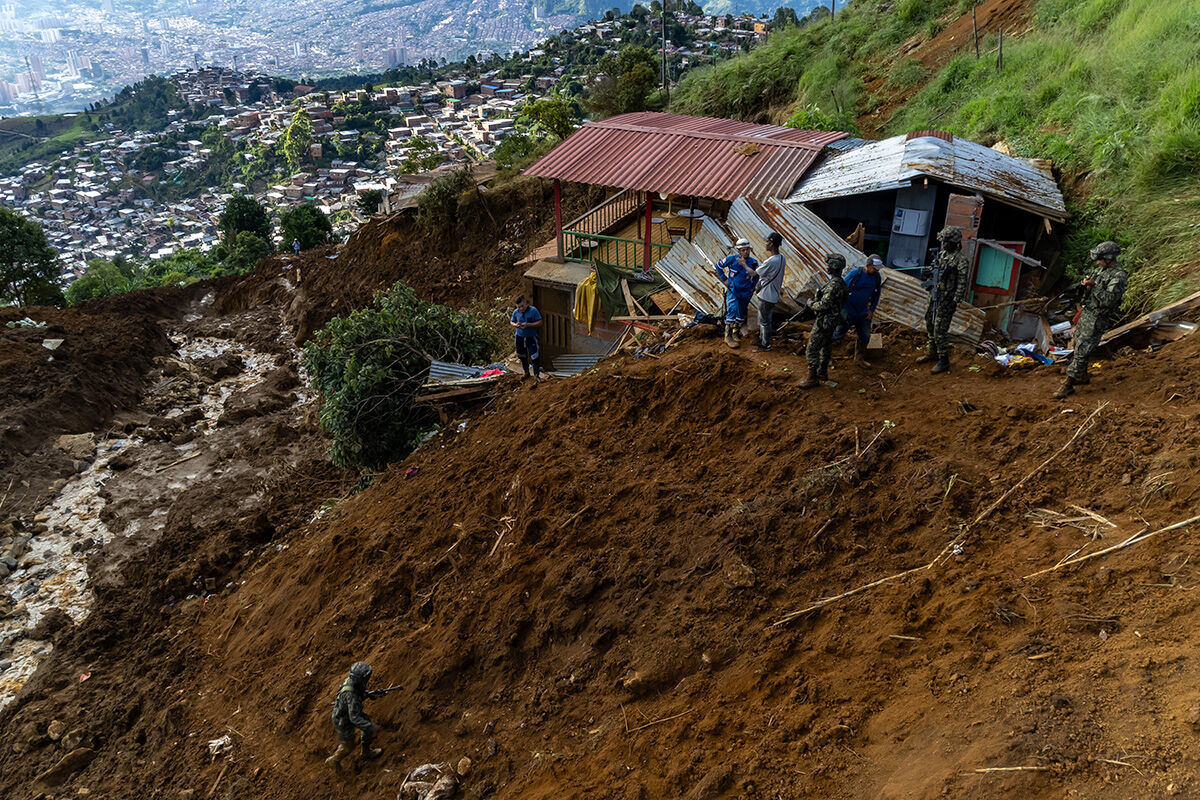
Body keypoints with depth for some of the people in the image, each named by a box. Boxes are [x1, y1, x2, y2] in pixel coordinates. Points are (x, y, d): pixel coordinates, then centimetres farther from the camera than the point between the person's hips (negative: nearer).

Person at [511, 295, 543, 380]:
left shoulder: (533, 310, -13)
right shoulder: (516, 312, -1)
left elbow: (540, 323, -12)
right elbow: (512, 321, 14)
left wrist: (528, 325, -24)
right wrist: (515, 325, -11)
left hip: (531, 337, -4)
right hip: (520, 337, 4)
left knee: (535, 357, -11)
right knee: (522, 356, 16)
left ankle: (536, 375, -4)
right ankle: (526, 372, 36)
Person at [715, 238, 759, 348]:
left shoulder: (753, 262, -6)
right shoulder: (732, 258, -12)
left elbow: (756, 276, 10)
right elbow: (719, 265, 0)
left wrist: (752, 289, 5)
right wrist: (725, 279, -2)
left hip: (745, 293, 3)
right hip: (733, 291, -3)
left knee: (741, 315, 13)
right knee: (732, 311, -15)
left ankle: (736, 333, 32)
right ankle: (728, 336, -6)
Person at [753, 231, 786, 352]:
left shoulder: (770, 262, -29)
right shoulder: (781, 258, 0)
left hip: (765, 297, -9)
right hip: (774, 295, 9)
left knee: (765, 321, 7)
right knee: (764, 319, 24)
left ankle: (765, 345, 21)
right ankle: (761, 338, 40)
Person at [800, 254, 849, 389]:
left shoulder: (834, 284, -25)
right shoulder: (840, 282, 8)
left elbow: (824, 305, -27)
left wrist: (811, 304, -10)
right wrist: (815, 301, 9)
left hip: (824, 322, -11)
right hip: (831, 321, 11)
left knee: (812, 350, -5)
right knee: (826, 347, 21)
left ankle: (813, 378, 0)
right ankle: (823, 372, 34)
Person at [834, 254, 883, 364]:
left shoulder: (877, 278, 1)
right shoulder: (855, 273, -15)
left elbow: (876, 295, 14)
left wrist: (871, 310, 7)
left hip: (863, 312, 5)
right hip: (848, 309, -5)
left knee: (865, 336, 10)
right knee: (840, 331, -8)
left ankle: (859, 358, 26)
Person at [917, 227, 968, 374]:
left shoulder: (960, 259, -15)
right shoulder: (941, 254, 9)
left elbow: (961, 283, -16)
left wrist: (955, 302, -21)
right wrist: (928, 274, -4)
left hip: (946, 298, -8)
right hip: (934, 295, 8)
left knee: (940, 329, -9)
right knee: (930, 325, 17)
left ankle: (944, 361, -1)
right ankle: (933, 352, 34)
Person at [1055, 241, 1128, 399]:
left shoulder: (1119, 276, -17)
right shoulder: (1099, 271, 10)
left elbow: (1110, 300, -24)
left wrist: (1094, 285, -25)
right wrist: (1083, 284, -3)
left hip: (1097, 320, -9)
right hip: (1086, 313, 9)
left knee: (1082, 351, -9)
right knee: (1077, 345, 17)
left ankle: (1068, 385, -8)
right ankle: (1082, 376, 33)